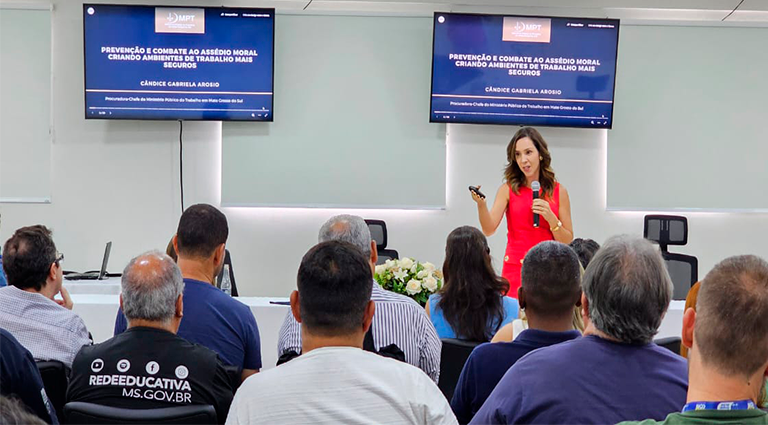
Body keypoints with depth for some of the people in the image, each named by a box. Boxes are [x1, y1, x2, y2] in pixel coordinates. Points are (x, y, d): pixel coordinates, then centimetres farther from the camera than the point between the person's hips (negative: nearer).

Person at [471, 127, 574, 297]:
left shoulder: (558, 191, 4)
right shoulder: (508, 189, 2)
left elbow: (567, 241, 5)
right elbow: (489, 229, -9)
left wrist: (550, 218, -10)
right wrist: (481, 205, -26)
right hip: (515, 269, -1)